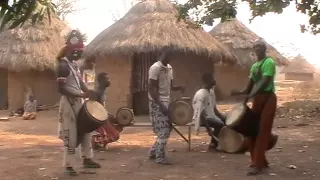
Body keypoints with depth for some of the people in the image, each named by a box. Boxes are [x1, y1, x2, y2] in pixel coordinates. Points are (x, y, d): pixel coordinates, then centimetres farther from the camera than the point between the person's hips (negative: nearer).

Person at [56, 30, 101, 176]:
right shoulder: (63, 65, -17)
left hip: (79, 101, 10)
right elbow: (61, 89, -22)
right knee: (70, 135, -4)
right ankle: (68, 166, 5)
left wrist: (89, 92, 3)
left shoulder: (74, 64, 11)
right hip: (69, 102, -10)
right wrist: (80, 95, -24)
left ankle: (87, 159, 27)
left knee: (85, 130, 15)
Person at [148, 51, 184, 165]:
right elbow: (151, 88, -19)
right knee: (164, 130, -7)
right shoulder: (155, 68, -15)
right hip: (157, 103, -9)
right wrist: (160, 104, -23)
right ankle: (160, 157, 4)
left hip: (166, 101, 9)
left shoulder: (169, 68, 11)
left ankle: (153, 152, 24)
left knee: (168, 128, 13)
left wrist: (178, 88, -3)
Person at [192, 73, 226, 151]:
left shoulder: (211, 92, 7)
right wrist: (208, 129, -26)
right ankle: (213, 144, -9)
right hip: (202, 118, -9)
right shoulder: (200, 95, -21)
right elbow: (200, 113, -24)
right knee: (220, 124, -26)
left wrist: (221, 116, 1)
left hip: (211, 116, 10)